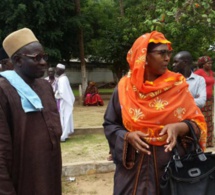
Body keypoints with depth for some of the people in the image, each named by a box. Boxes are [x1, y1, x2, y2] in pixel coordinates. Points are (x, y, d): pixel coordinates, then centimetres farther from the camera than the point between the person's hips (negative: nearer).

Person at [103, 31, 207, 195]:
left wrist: (178, 127, -23)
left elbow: (198, 122, -3)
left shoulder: (177, 86, -4)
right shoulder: (124, 87, -4)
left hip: (170, 164, 0)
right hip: (132, 166, 0)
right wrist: (128, 136, -16)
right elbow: (110, 125, 3)